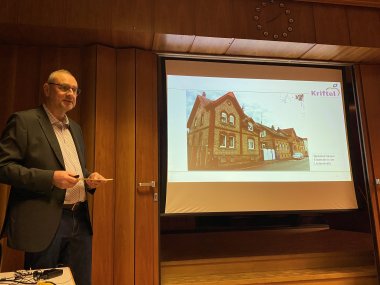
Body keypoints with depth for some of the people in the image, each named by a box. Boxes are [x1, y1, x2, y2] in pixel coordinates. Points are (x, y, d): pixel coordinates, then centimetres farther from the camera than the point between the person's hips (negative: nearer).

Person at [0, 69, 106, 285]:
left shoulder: (76, 128, 16)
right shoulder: (24, 121, -6)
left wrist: (89, 178, 2)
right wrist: (50, 178, -21)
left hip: (80, 220, 7)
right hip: (45, 221, -6)